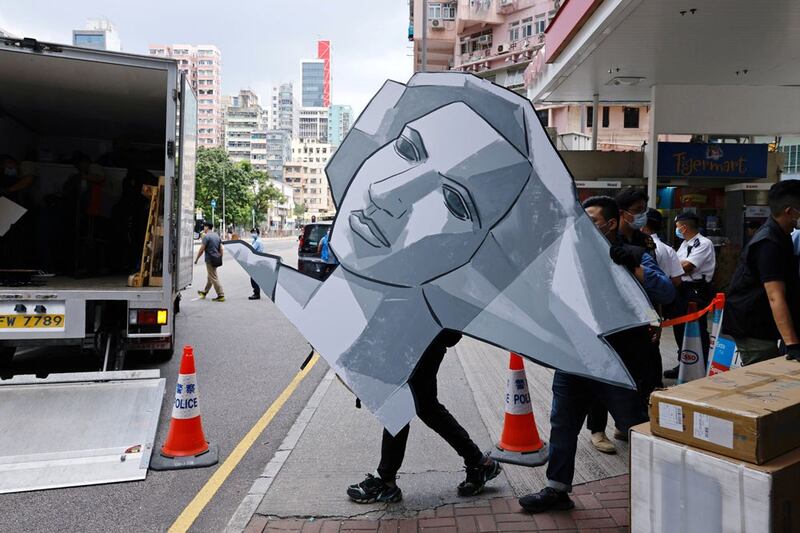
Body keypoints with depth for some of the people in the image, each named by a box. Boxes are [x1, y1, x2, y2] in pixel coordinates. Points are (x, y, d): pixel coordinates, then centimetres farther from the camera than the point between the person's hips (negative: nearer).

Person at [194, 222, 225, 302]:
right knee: (210, 277, 20)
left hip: (210, 260, -9)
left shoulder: (206, 236, -12)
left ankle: (221, 295, -7)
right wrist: (220, 258, 21)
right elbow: (221, 249, 14)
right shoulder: (217, 236, 13)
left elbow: (201, 249, -14)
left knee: (214, 278, -5)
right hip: (217, 259, 9)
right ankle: (204, 292, 35)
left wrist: (196, 259, -3)